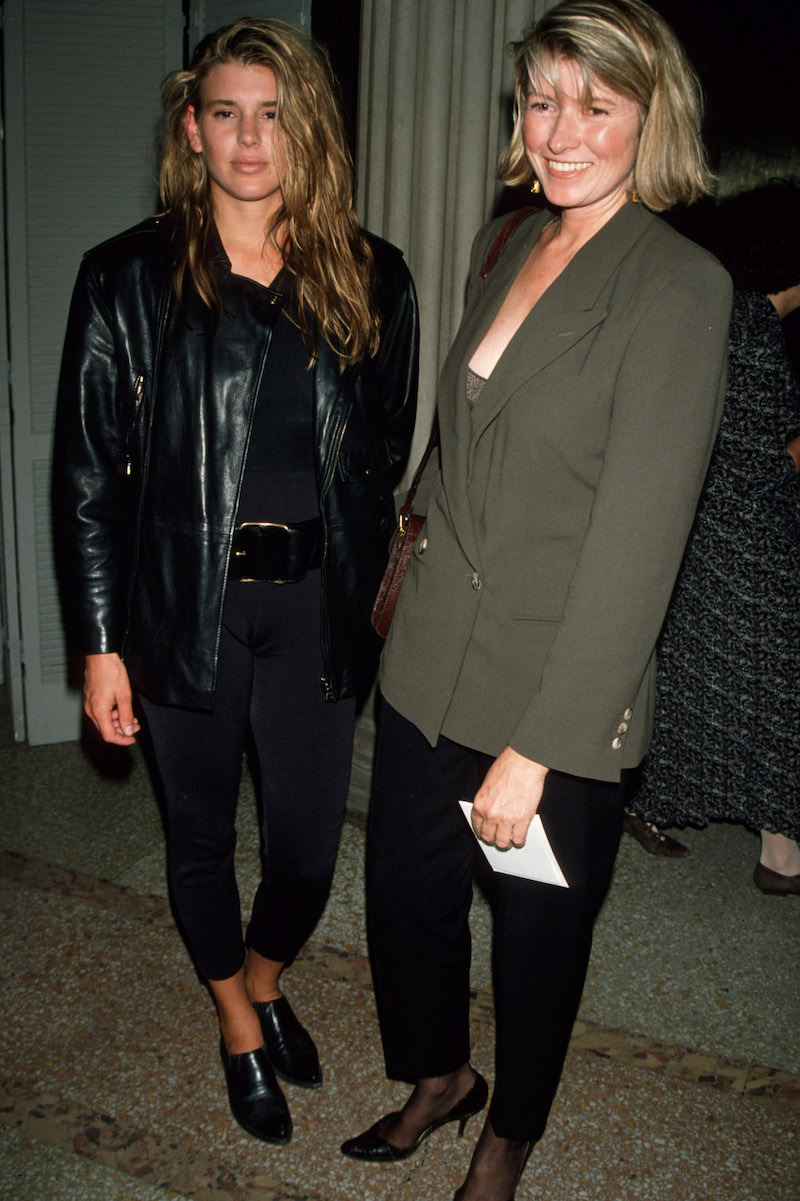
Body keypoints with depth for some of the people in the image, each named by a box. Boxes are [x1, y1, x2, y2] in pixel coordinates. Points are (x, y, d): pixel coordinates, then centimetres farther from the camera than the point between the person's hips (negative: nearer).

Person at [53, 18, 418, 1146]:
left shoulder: (370, 280, 1)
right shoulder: (128, 280, -5)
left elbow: (385, 454, 9)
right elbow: (88, 476, -4)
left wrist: (366, 587, 5)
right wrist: (101, 644, -6)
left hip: (316, 608, 2)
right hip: (185, 607, -1)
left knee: (310, 840, 10)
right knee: (201, 832, 16)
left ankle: (265, 979, 45)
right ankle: (237, 1024, 43)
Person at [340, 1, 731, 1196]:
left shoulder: (680, 286, -16)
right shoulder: (503, 247, 6)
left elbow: (638, 540, -20)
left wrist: (536, 749, -19)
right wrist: (423, 566, 15)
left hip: (563, 694, -6)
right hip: (432, 660, 6)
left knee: (538, 935, 15)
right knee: (404, 889, 19)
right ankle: (438, 1076, 50)